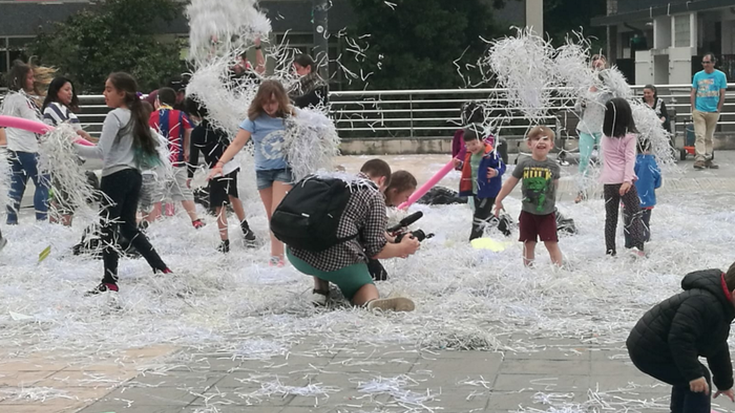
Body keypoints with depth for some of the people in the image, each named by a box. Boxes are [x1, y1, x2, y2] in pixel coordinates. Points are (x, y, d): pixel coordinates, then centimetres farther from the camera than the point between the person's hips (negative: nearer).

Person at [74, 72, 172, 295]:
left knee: (109, 229, -3)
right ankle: (161, 268, 16)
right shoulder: (135, 116, 14)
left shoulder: (115, 116, -12)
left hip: (116, 176, -9)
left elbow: (101, 152, -17)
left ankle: (110, 282, -1)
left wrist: (73, 146, -13)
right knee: (129, 227, 17)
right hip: (134, 175, 9)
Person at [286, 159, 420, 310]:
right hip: (338, 260, -5)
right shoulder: (375, 197, 9)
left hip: (297, 255, 5)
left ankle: (320, 291, 14)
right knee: (362, 285, 21)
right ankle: (373, 302, -13)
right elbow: (375, 250, 4)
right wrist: (402, 249, 25)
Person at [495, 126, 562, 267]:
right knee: (529, 244, 9)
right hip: (528, 212, 1)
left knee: (551, 243, -2)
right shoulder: (524, 164, -7)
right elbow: (511, 182, 1)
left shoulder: (553, 167, -6)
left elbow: (554, 185, 9)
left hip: (547, 213, -1)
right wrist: (498, 200, 5)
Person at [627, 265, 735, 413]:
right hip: (651, 351, -11)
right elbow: (680, 338, -33)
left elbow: (717, 348, 23)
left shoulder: (720, 307, 10)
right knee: (699, 382, -8)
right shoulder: (704, 302, -26)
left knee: (688, 376, 28)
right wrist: (694, 374, -30)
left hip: (651, 346, 11)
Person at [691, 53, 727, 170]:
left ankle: (708, 159, 18)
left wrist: (718, 110, -3)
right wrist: (693, 109, -1)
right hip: (699, 111, -1)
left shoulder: (720, 76, 1)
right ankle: (699, 159, -15)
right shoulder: (698, 75, 4)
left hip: (713, 112, 1)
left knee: (709, 137, 10)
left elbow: (722, 95, 2)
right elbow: (693, 93, 7)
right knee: (700, 136, -9)